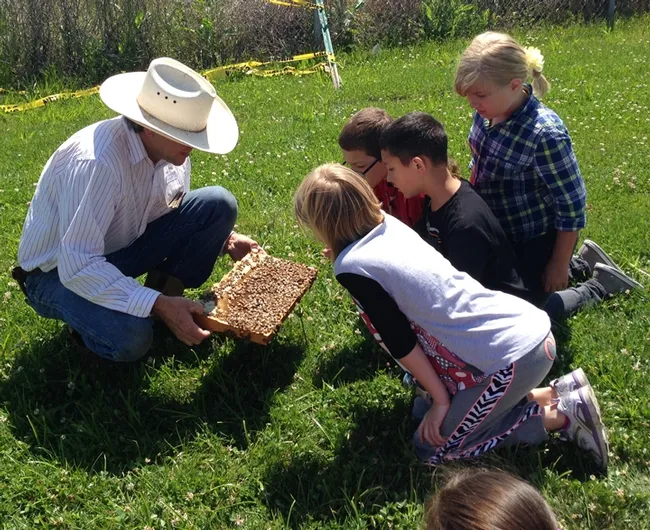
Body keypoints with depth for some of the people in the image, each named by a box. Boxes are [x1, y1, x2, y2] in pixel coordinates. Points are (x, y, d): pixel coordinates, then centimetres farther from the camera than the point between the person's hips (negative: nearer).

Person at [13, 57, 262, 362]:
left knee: (218, 205, -11)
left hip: (124, 246, 6)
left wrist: (223, 240, -7)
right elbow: (78, 267, -36)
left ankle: (165, 290, 2)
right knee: (130, 337, -35)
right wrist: (157, 305, -37)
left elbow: (175, 215, 8)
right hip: (62, 270, -6)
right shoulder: (96, 162, -36)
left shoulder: (170, 147, -11)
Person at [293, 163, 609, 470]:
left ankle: (560, 415, 7)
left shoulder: (351, 267, -12)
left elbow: (400, 342, -6)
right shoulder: (391, 224, 10)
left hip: (513, 357, -8)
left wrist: (441, 399, 6)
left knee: (432, 446, 8)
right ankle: (559, 392, 18)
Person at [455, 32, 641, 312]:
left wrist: (559, 266, -15)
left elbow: (572, 206, -24)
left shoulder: (545, 134, -33)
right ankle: (584, 263, 37)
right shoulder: (488, 112, -12)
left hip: (536, 242, -8)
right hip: (501, 235, 8)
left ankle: (599, 285, 24)